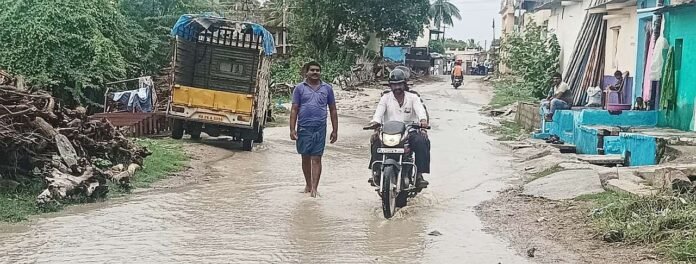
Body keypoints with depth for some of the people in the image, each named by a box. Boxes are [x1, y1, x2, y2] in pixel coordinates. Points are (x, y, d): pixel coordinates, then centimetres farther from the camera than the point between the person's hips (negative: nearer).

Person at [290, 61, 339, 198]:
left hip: (320, 128, 0)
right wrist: (292, 129, -4)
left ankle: (314, 188, -7)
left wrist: (335, 130, 8)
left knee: (316, 158, -4)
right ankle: (308, 184, 24)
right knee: (305, 157, 10)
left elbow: (333, 110, 11)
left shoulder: (327, 88, 8)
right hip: (304, 128, 1)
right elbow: (294, 110, 4)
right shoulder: (300, 88, 5)